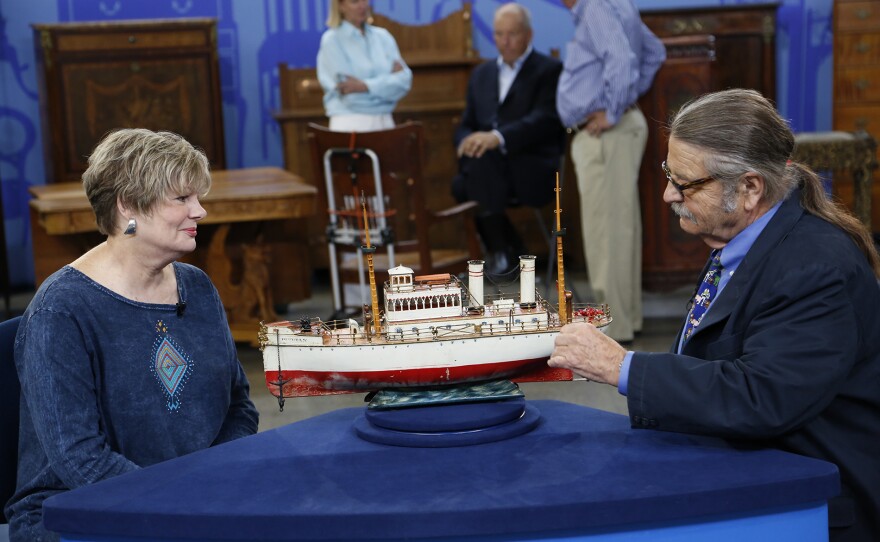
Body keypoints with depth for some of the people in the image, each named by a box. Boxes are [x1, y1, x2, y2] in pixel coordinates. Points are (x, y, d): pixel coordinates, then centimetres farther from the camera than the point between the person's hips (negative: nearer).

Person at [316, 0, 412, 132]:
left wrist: (365, 86, -13)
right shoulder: (331, 40, -4)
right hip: (350, 125, -4)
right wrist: (389, 79, -4)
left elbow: (403, 81, 0)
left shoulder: (383, 36, 11)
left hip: (384, 122, 4)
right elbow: (350, 96, -12)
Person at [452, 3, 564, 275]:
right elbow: (466, 124, 18)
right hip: (491, 169, 5)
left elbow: (545, 121, -13)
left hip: (535, 172, -5)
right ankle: (509, 250, -7)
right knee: (460, 185, -27)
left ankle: (501, 252, -19)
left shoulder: (550, 70, 3)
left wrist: (498, 138, -29)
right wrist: (466, 141, -8)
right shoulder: (481, 74, 22)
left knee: (482, 160, -33)